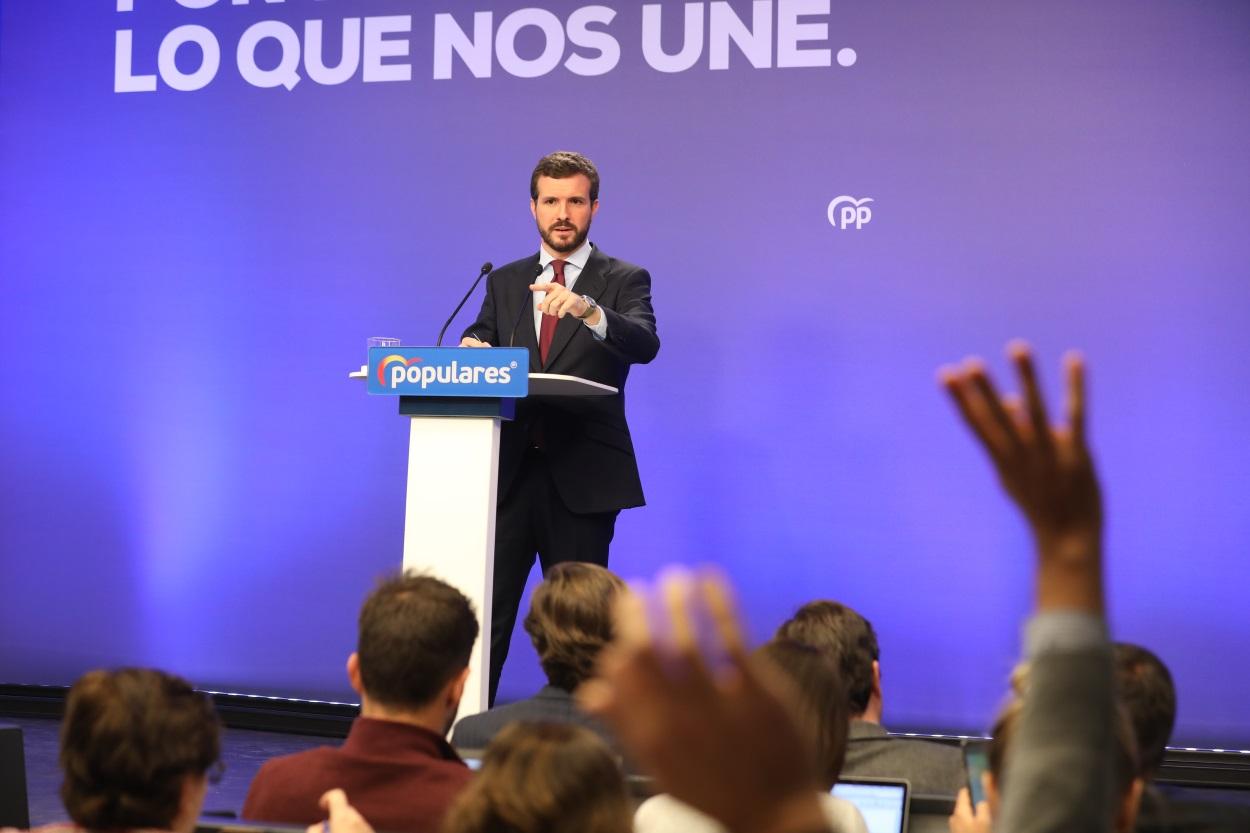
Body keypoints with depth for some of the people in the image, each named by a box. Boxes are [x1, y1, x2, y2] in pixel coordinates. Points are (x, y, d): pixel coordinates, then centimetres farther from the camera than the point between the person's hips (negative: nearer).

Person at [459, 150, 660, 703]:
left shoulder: (624, 280, 3)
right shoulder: (505, 282, 16)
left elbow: (644, 344, -15)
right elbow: (477, 349, 10)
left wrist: (587, 309, -33)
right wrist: (473, 351, -15)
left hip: (582, 475, -3)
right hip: (510, 470, 3)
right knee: (485, 611, 0)